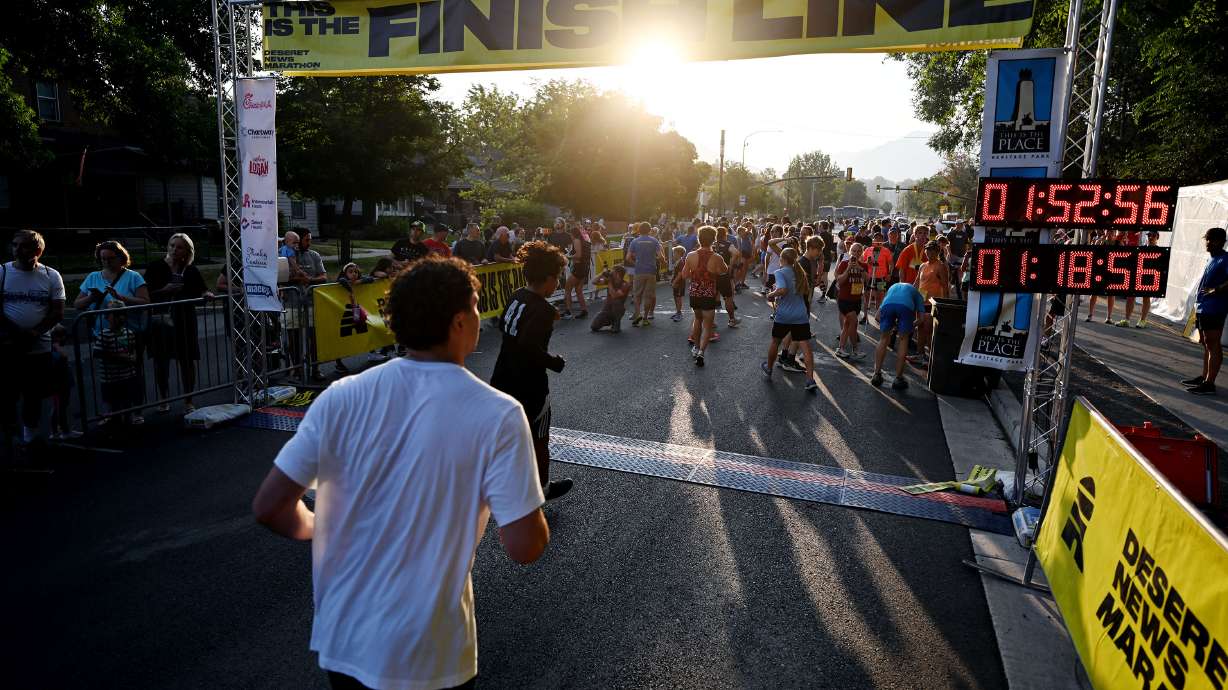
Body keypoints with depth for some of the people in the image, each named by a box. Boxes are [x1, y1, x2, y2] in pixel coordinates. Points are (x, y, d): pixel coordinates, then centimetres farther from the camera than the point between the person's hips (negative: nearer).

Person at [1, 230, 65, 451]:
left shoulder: (51, 276, 0)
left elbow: (57, 312, -3)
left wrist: (35, 332, -16)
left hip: (40, 348, 1)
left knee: (34, 395, 10)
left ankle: (29, 436, 23)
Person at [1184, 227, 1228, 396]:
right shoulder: (1212, 260, 17)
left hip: (1214, 310, -10)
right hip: (1202, 309, 10)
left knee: (1213, 345, -8)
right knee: (1206, 344, 16)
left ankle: (1209, 383, -7)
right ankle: (1204, 377, 25)